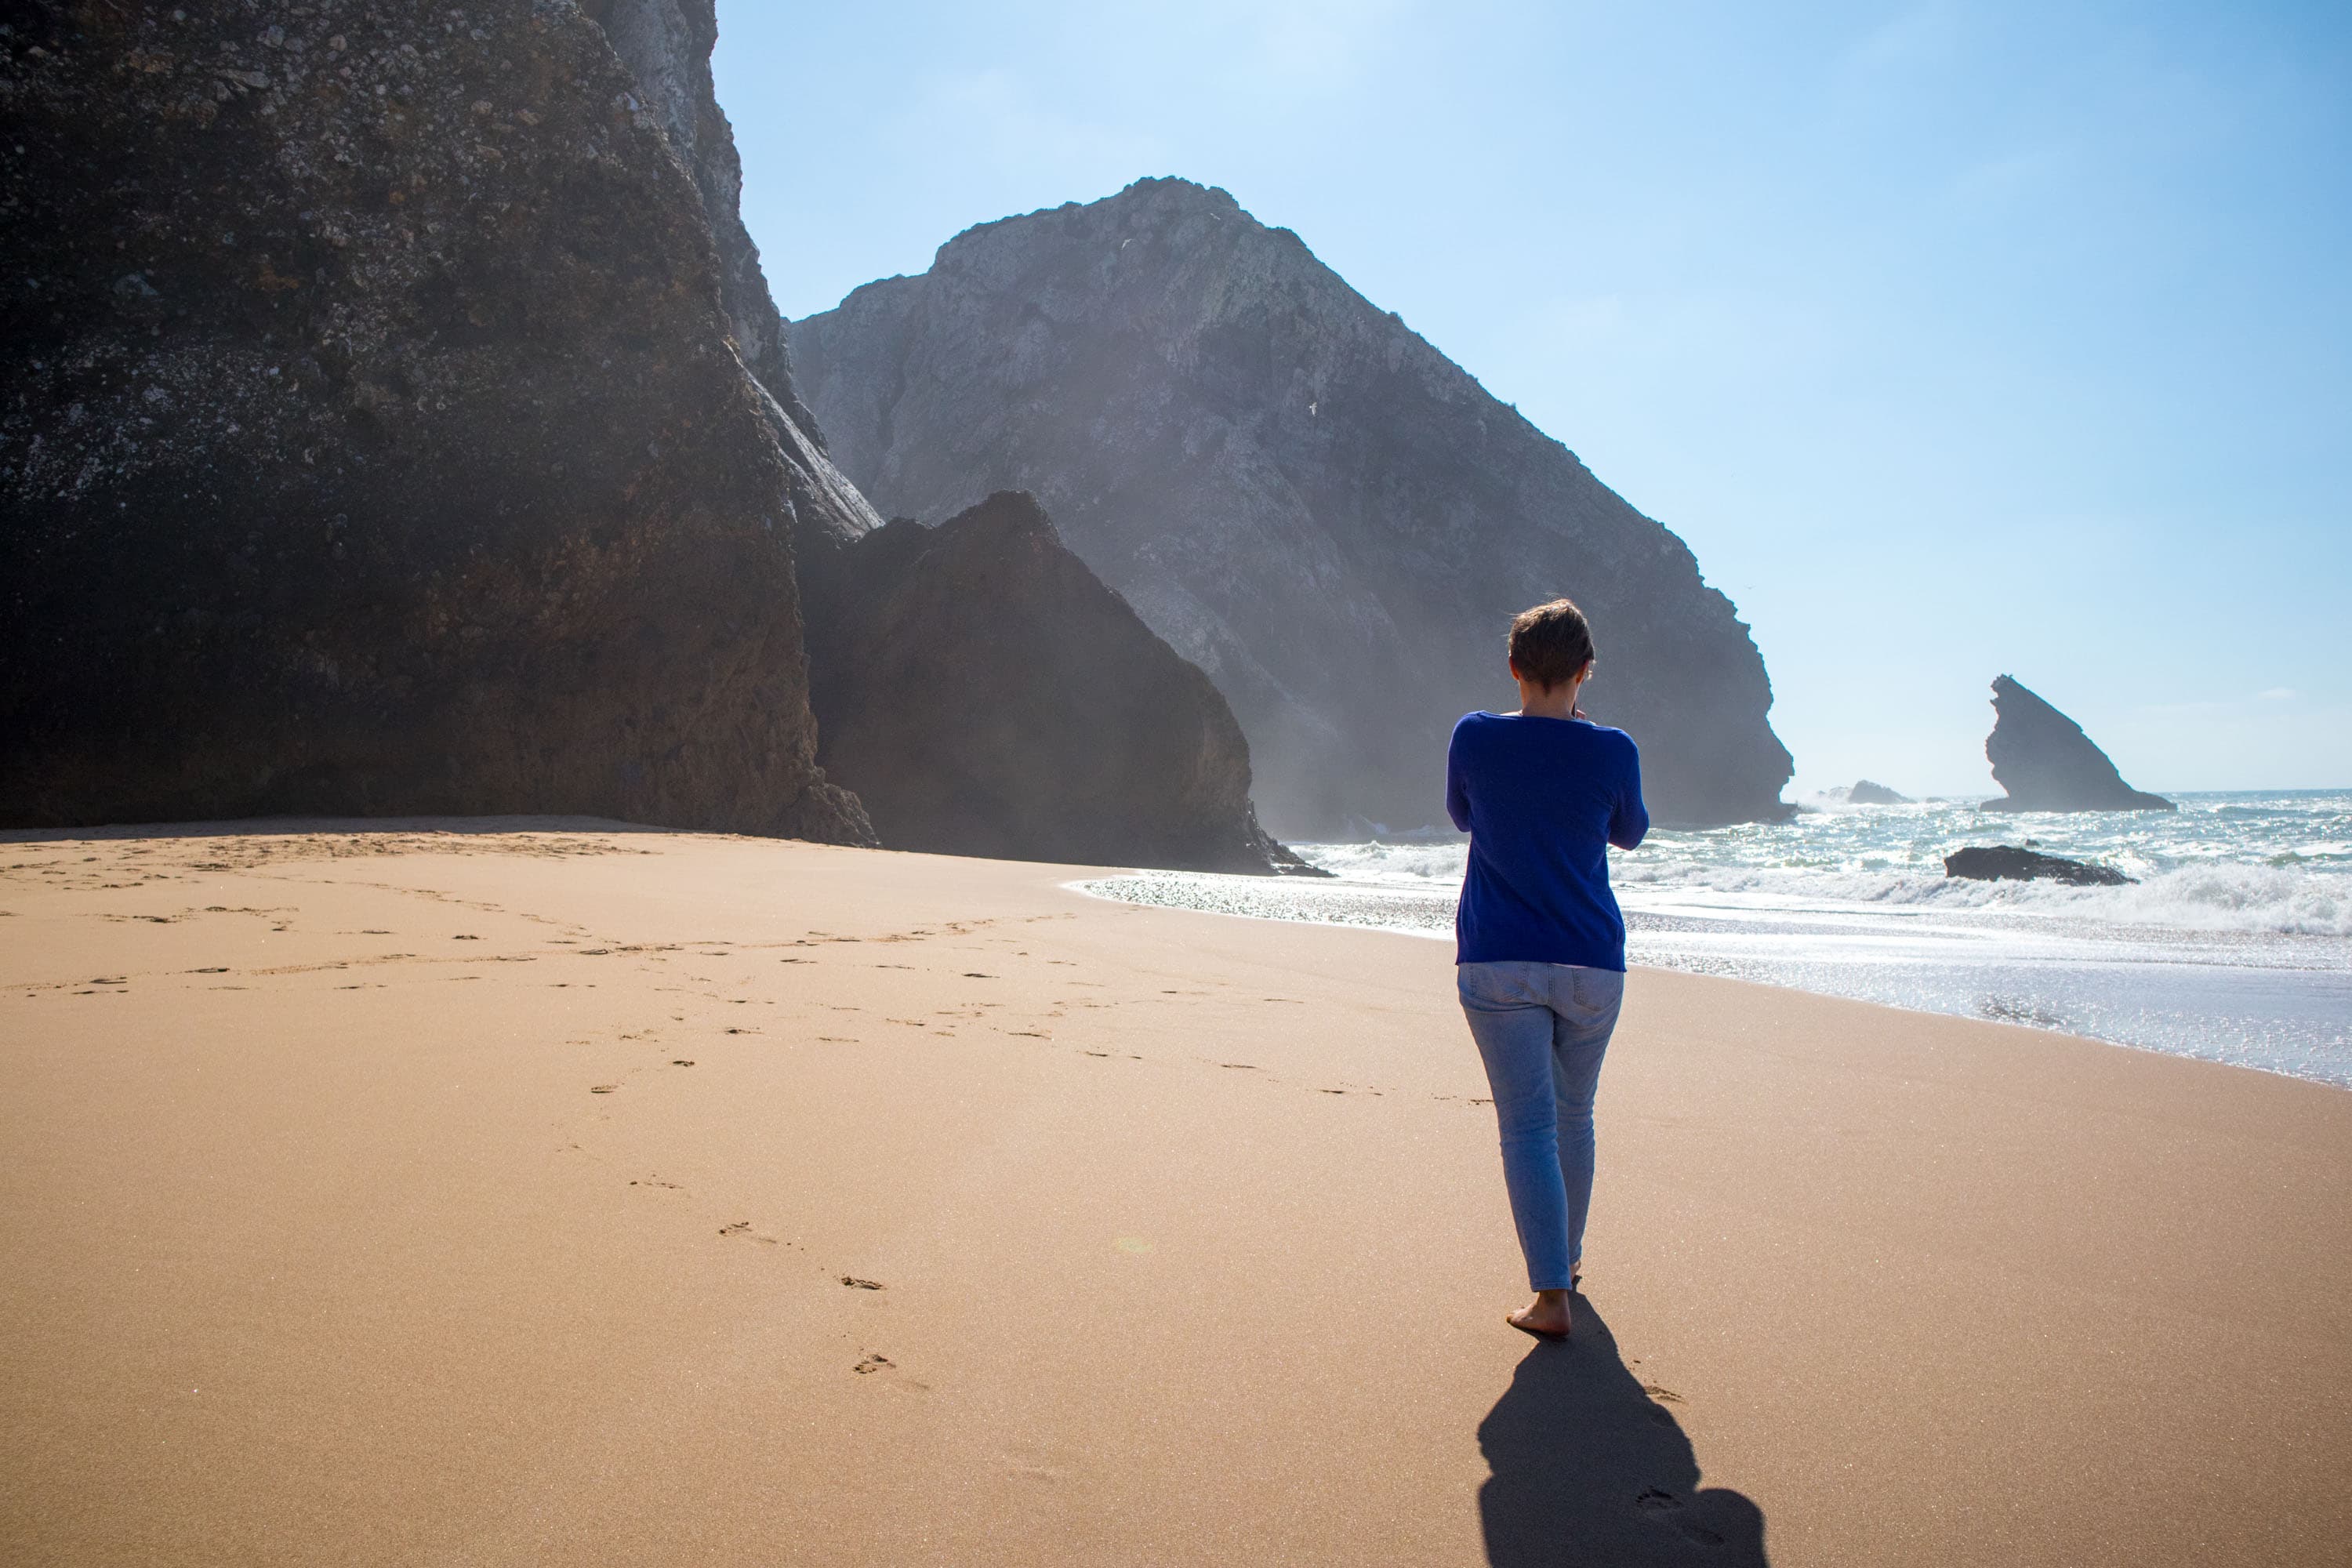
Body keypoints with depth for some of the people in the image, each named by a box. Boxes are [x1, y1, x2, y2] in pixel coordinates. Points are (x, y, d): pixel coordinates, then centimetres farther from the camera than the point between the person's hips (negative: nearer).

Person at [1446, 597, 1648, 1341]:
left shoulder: (1475, 737, -6)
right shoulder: (1612, 750, -7)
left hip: (1497, 963, -1)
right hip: (1591, 963, 1)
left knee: (1528, 1126, 0)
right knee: (1575, 1115, 20)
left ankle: (1551, 1295, -6)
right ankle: (1568, 1252, 37)